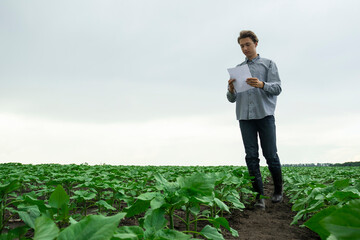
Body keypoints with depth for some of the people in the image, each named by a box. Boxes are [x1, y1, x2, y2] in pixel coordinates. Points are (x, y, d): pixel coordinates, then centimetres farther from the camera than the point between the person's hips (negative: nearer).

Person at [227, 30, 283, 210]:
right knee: (251, 157, -3)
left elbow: (277, 88, -1)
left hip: (265, 114, -2)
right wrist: (231, 90, -7)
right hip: (245, 116, 3)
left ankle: (278, 190, 18)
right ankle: (259, 196, 1)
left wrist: (261, 84, -20)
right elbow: (232, 99, 16)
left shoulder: (268, 64, 12)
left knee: (270, 155, -2)